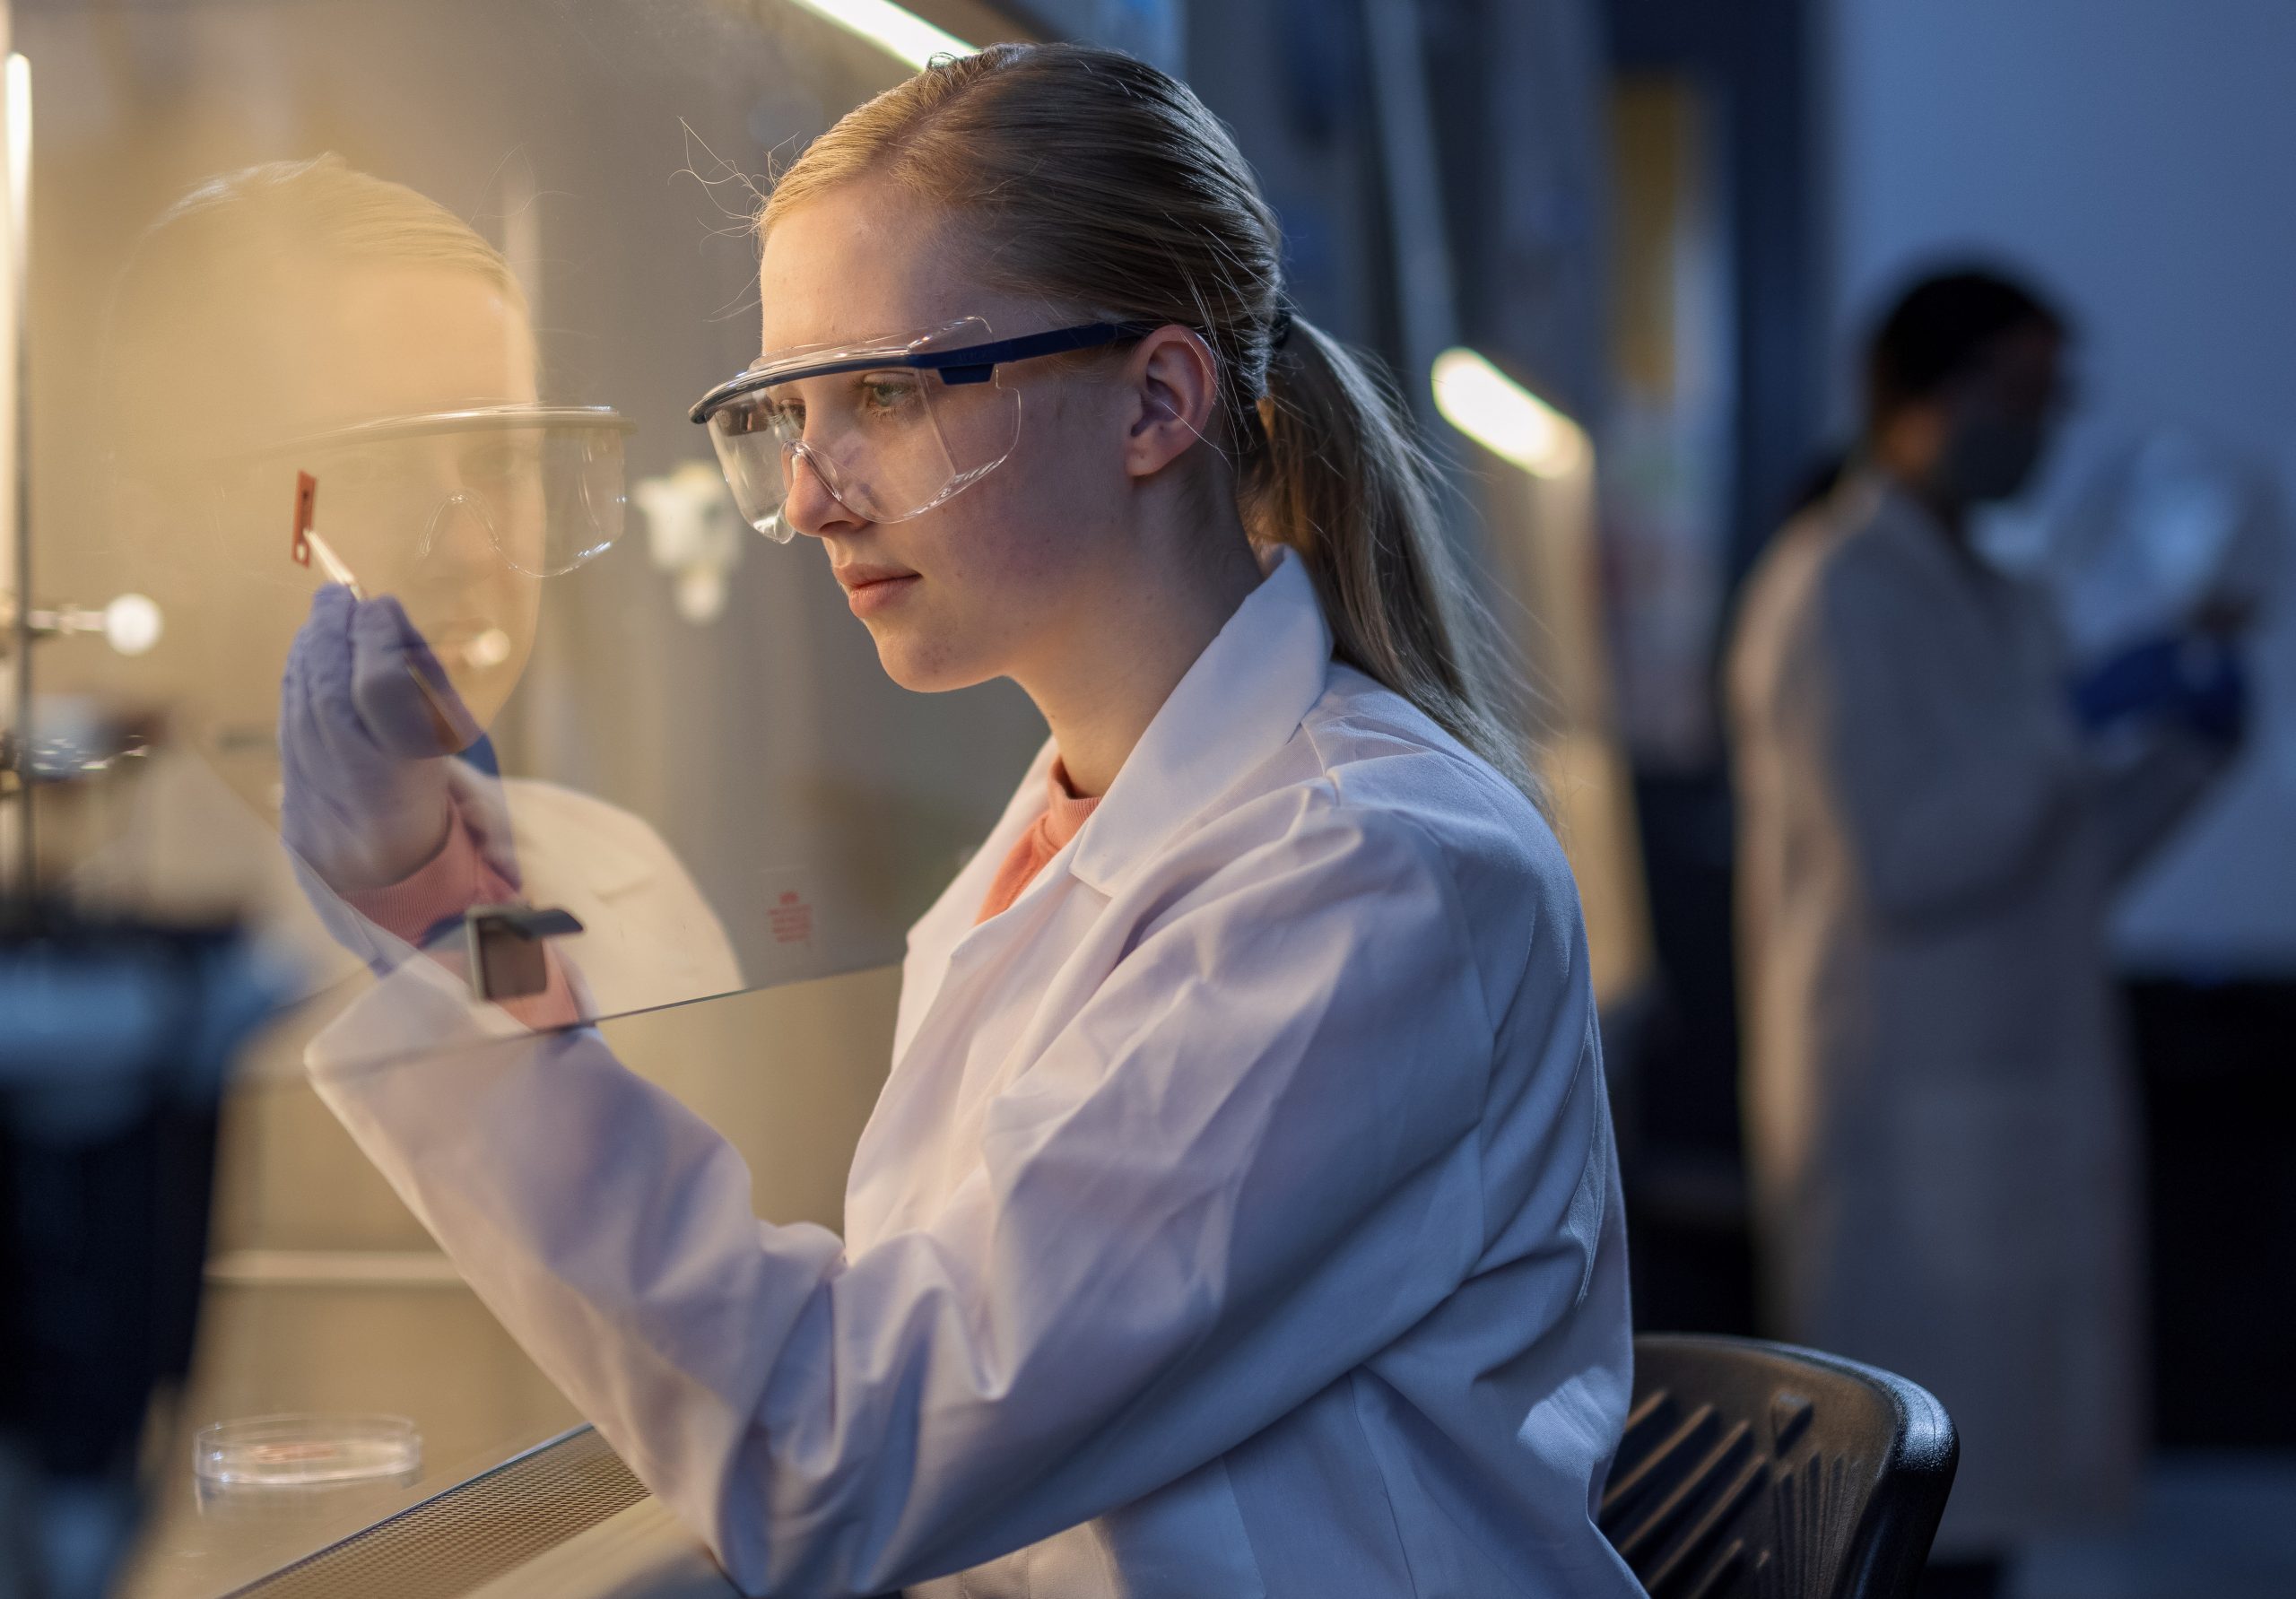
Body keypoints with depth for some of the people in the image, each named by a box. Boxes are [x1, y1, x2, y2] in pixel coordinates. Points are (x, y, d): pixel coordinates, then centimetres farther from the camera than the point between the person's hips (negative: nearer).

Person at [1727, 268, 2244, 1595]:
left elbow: (2064, 861, 16)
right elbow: (1900, 865, -20)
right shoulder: (1833, 597, -12)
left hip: (2026, 1115, 9)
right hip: (1904, 1125, -9)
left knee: (1991, 1487, 12)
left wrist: (2185, 749, 3)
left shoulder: (2002, 604, 16)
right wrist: (2075, 726, -17)